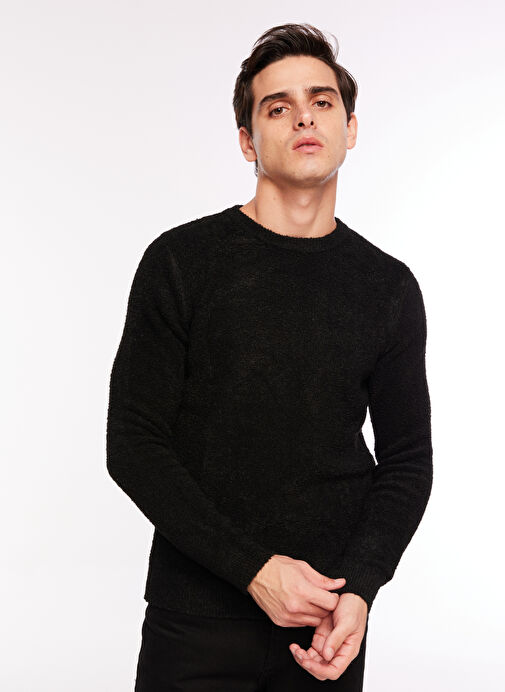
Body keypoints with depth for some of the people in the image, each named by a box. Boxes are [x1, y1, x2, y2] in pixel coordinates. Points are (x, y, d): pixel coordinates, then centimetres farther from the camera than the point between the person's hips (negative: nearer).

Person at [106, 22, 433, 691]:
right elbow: (134, 446, -7)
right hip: (197, 618, -2)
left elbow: (407, 459, 6)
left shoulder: (389, 286, 3)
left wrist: (358, 587, -9)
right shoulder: (181, 261, -5)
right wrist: (254, 569, -14)